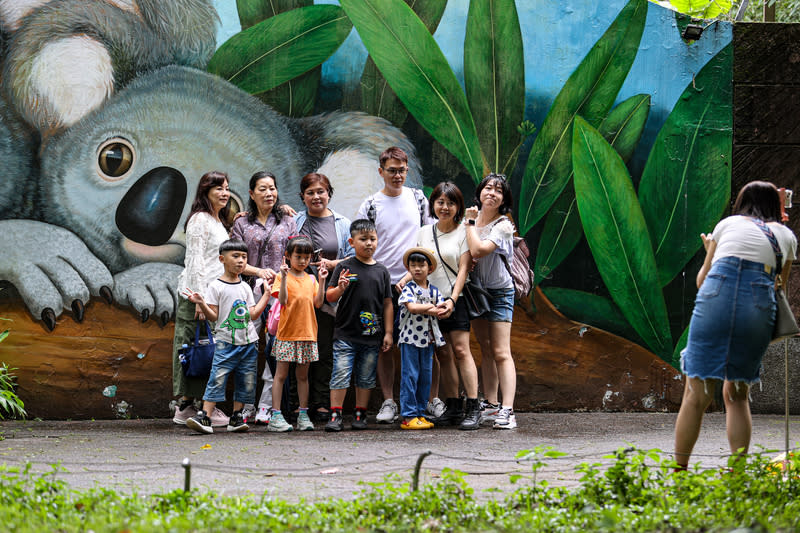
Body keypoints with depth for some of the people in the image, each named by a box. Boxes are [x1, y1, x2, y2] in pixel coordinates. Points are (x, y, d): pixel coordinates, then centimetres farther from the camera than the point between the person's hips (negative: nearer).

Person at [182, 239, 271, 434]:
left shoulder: (245, 287, 14)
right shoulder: (216, 286, -2)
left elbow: (253, 313, 13)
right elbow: (213, 316, -5)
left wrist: (267, 294, 16)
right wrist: (201, 304, -23)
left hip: (248, 342, 5)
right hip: (225, 342, -5)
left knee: (246, 381, 4)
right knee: (217, 378, -13)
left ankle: (236, 417, 12)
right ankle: (204, 416, -15)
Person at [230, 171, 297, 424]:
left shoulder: (287, 222, 16)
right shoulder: (242, 224, 14)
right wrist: (259, 272, -12)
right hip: (251, 293, 0)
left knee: (275, 351, -7)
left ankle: (266, 407, -5)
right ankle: (245, 406, 0)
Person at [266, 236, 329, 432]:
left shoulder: (311, 279, 12)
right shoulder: (283, 277, -2)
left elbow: (318, 303, 5)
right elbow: (282, 300, -15)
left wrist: (322, 281, 0)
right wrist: (284, 277, -22)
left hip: (307, 334, 4)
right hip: (286, 333, -4)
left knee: (303, 375, 10)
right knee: (281, 374, -2)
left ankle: (303, 415, 14)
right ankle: (276, 416, -1)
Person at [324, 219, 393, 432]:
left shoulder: (381, 271, 8)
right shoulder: (344, 267, 0)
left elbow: (387, 304, 11)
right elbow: (330, 296, 0)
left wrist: (388, 333, 8)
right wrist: (340, 289, -22)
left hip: (372, 335, 3)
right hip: (345, 334, -3)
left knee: (366, 378, 8)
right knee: (341, 374, -6)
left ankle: (360, 415, 17)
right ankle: (335, 416, -2)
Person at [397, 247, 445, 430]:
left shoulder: (434, 290, 10)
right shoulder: (408, 288, -3)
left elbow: (441, 311, -1)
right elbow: (411, 307, -20)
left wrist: (423, 310, -17)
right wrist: (431, 307, -11)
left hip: (428, 338, 5)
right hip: (410, 338, -5)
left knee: (426, 376, 7)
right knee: (410, 376, -5)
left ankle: (420, 413, 14)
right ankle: (408, 416, -4)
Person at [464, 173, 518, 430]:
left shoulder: (503, 226, -16)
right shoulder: (474, 218, 4)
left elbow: (478, 250, -28)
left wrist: (471, 222, -18)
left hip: (500, 293, -7)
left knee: (501, 353, -13)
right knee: (486, 350, 11)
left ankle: (507, 411, -19)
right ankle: (491, 406, 17)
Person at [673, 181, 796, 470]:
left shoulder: (728, 224, 24)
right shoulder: (786, 236, 25)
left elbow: (702, 280, 29)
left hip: (717, 297, -1)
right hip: (760, 307, 1)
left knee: (696, 396, 1)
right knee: (737, 397, 14)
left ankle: (679, 470, 1)